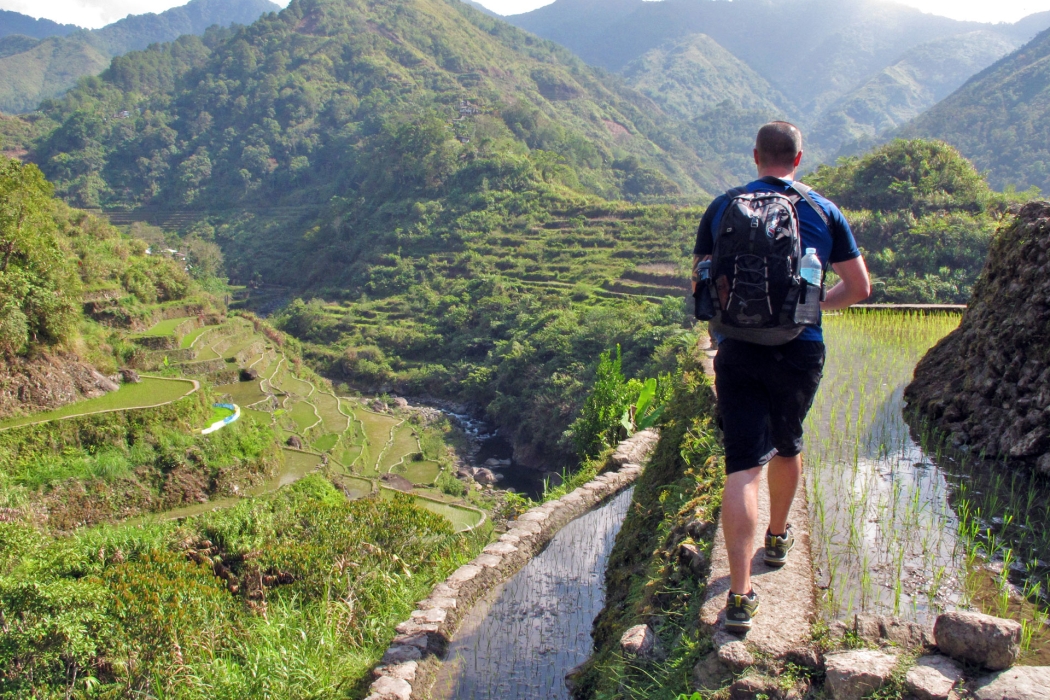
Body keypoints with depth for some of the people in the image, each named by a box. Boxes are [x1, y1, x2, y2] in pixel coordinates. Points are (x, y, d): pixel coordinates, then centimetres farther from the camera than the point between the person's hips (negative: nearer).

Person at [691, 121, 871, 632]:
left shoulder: (722, 207, 3)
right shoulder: (824, 212, 4)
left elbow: (699, 287, 6)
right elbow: (859, 288, 7)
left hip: (738, 351, -1)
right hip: (801, 351, 2)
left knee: (743, 467, -3)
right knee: (787, 445, 25)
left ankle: (740, 593, -10)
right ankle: (778, 539, 47)